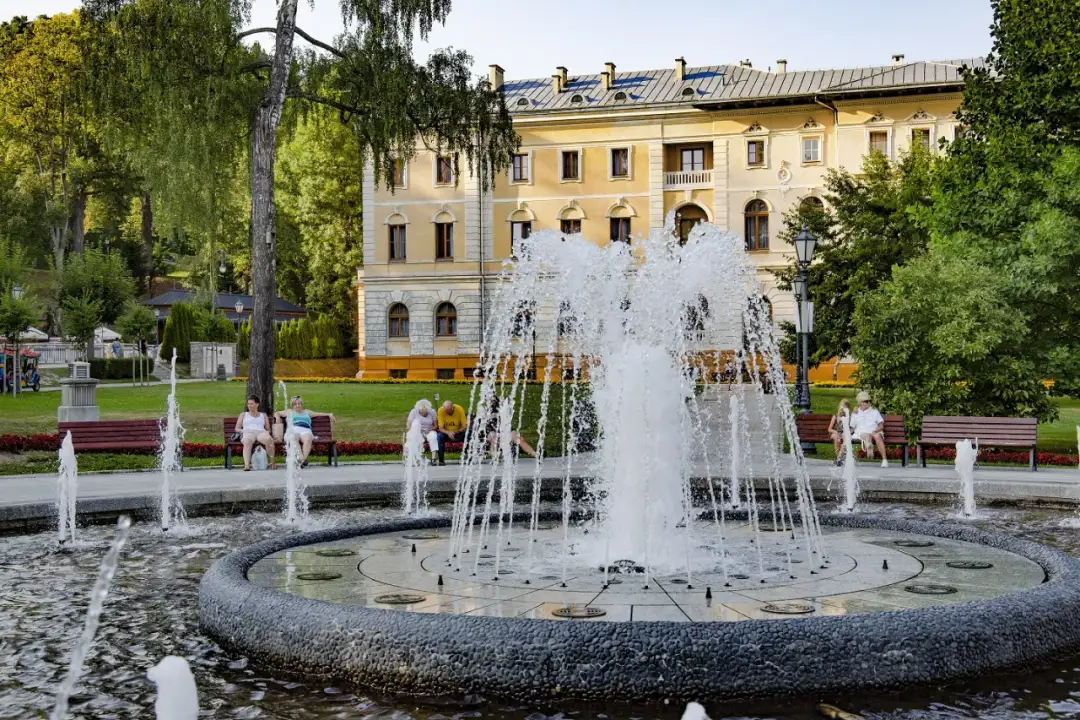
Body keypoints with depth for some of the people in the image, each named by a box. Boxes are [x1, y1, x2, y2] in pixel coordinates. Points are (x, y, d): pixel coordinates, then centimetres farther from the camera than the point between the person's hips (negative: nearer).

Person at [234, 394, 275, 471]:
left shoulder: (263, 415, 30)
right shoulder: (243, 414, 30)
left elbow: (268, 429, 25)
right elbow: (236, 429, 21)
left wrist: (267, 432, 0)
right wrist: (243, 431, -1)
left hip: (261, 432, 0)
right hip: (248, 433, 0)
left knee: (269, 439, -39)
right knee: (247, 442, -41)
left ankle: (272, 462, -29)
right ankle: (246, 465, -57)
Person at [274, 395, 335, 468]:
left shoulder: (307, 412, 37)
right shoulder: (289, 412, 36)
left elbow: (319, 414, 37)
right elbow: (276, 413, 41)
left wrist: (330, 414, 23)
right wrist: (278, 417, 19)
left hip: (305, 431, 1)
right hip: (292, 431, -1)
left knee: (308, 439, -39)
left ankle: (303, 459, -56)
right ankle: (301, 458, -57)